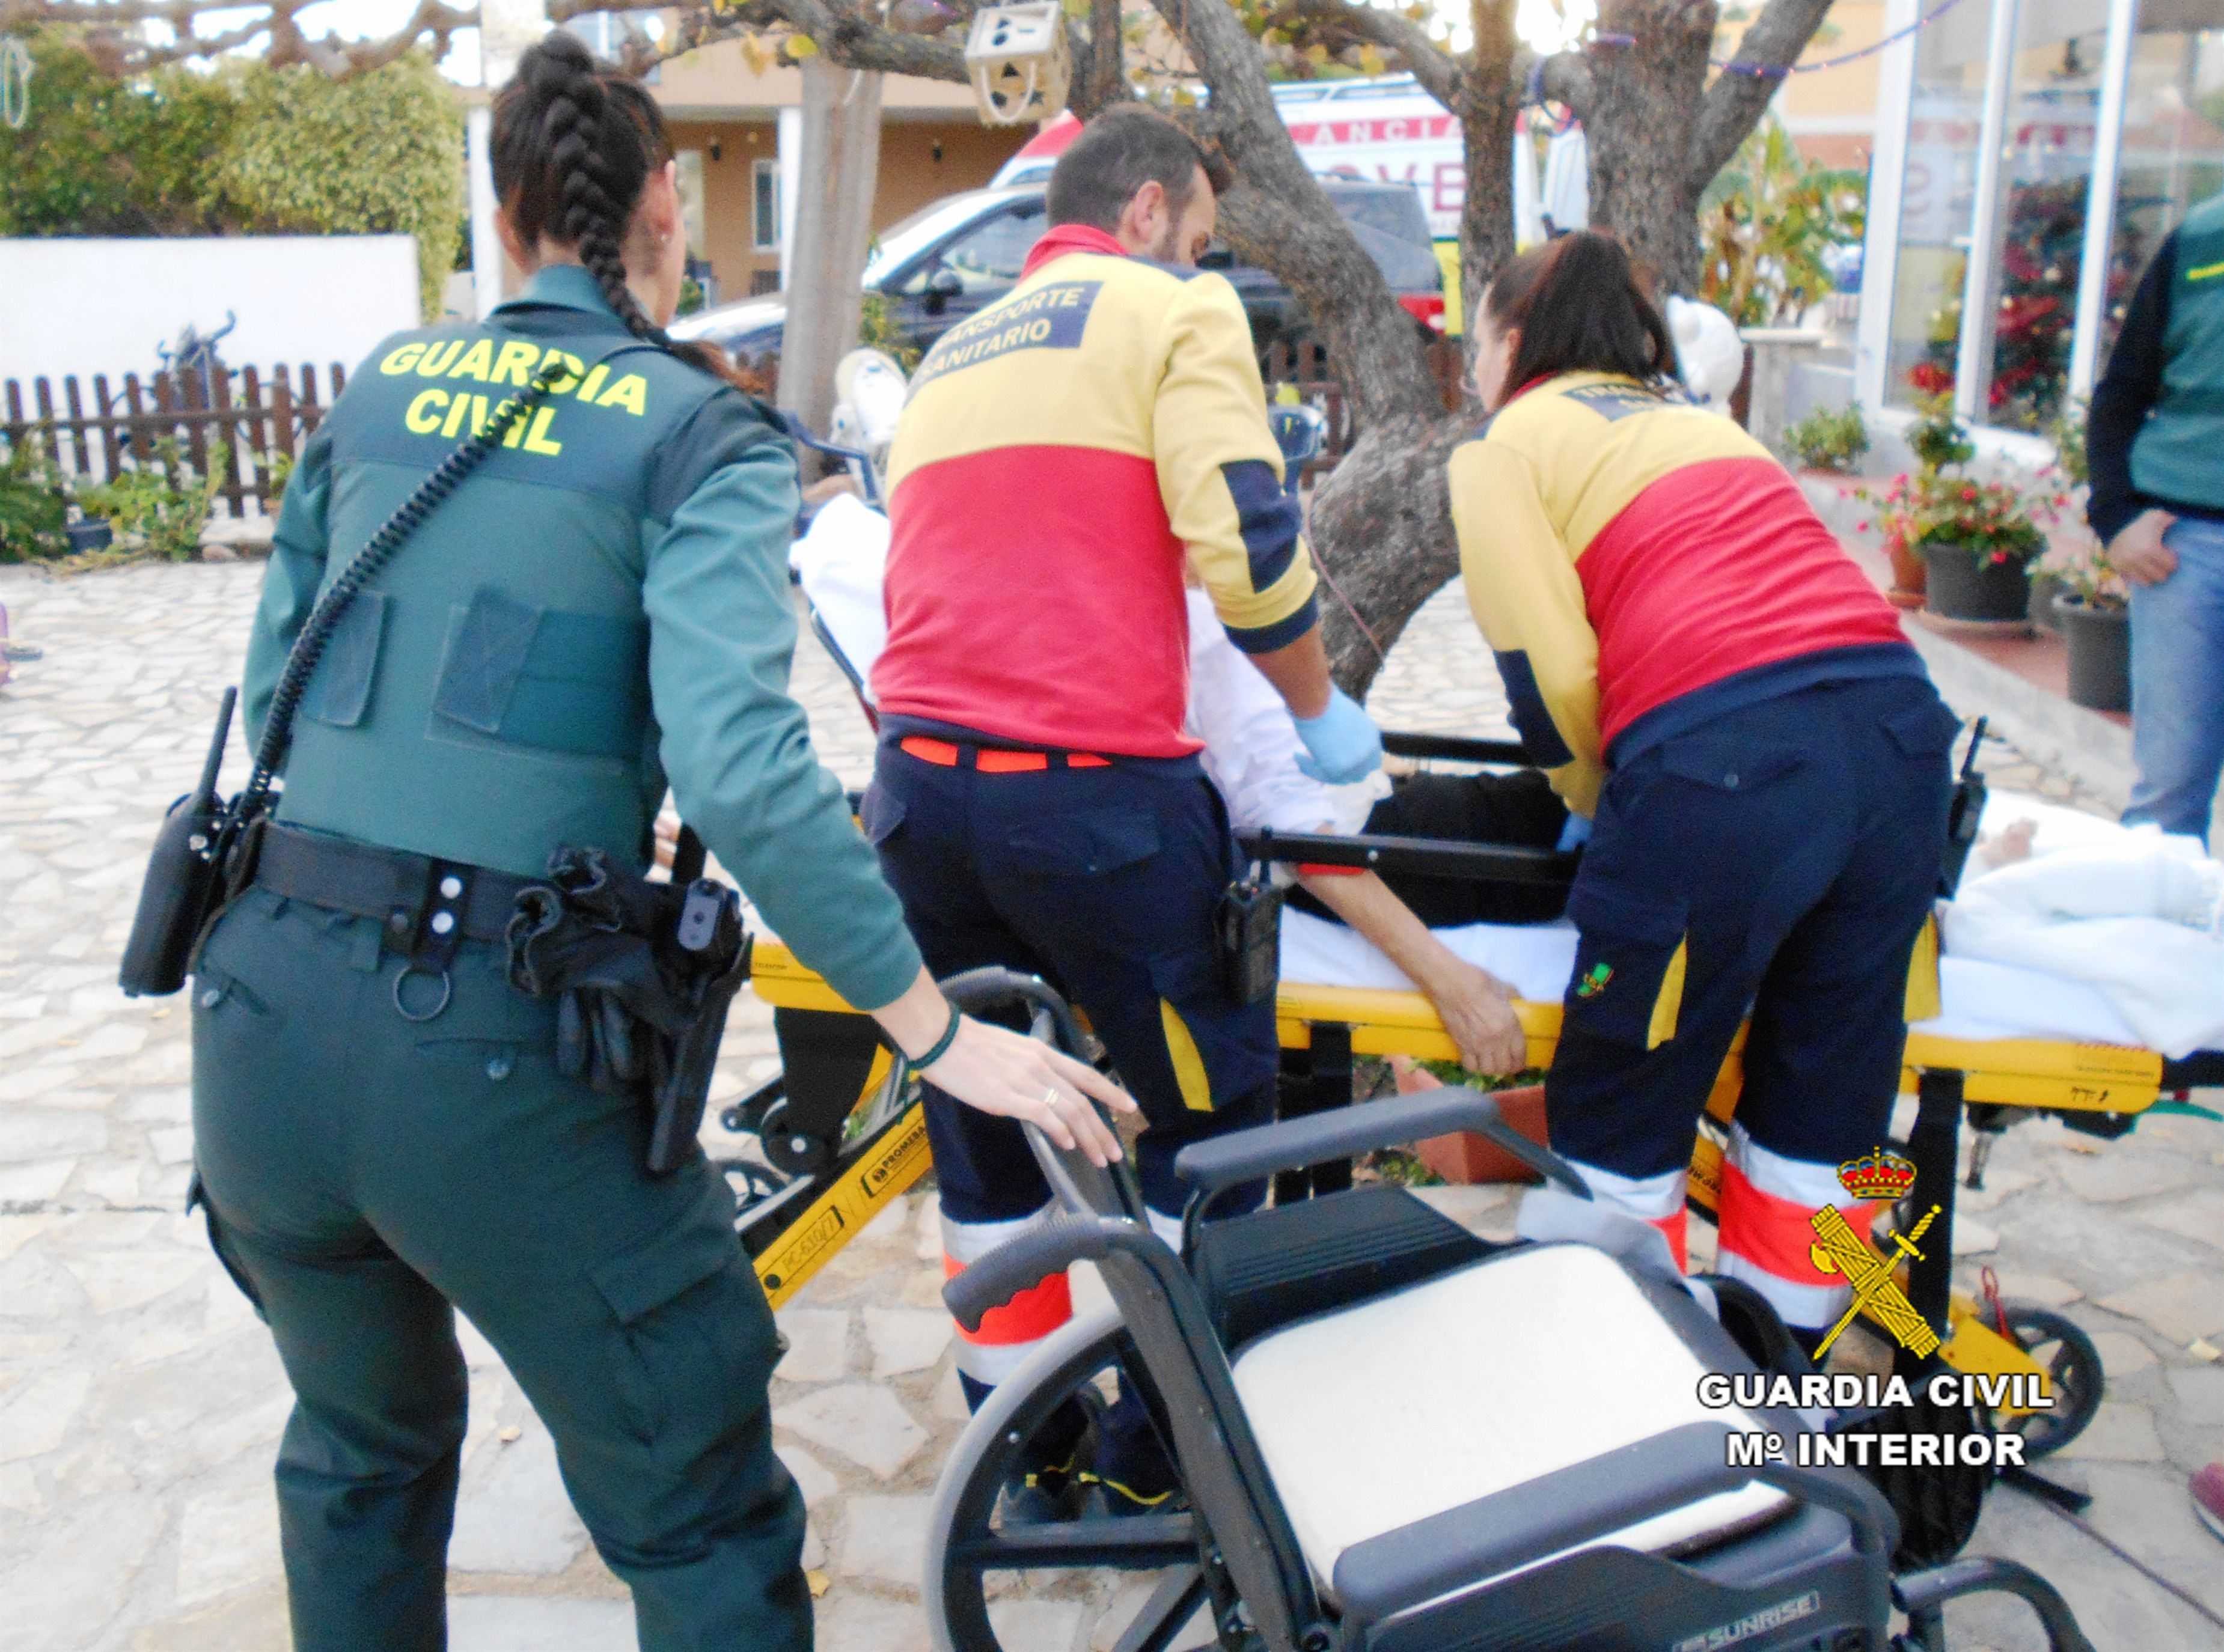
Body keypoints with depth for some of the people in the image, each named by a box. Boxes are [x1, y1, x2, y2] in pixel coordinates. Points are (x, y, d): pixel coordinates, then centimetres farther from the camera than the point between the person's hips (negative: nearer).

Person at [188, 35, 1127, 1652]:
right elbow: (738, 765, -19)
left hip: (266, 1014, 6)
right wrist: (940, 1031, -15)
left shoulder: (379, 388, 11)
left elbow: (272, 681, 16)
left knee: (364, 1446, 31)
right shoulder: (704, 437, -5)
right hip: (492, 1049, -6)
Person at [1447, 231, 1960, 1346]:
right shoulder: (1698, 422, 29)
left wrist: (1596, 803, 17)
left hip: (1722, 763, -7)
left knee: (1617, 1119, 11)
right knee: (1815, 1116, 18)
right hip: (1896, 721, 8)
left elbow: (1550, 676, -2)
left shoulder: (1504, 447, 9)